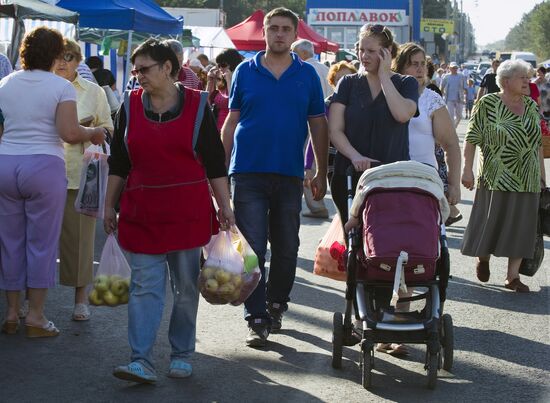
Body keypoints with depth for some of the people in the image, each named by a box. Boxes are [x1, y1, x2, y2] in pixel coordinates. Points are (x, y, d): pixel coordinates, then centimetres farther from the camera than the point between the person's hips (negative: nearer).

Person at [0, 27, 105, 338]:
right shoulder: (62, 87, -5)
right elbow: (69, 133, -14)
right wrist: (93, 133, 4)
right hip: (44, 166, -4)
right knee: (42, 242, 3)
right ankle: (36, 316, 6)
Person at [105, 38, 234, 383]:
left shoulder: (197, 105, 0)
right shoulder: (130, 106, 7)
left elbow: (215, 163, 3)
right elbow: (118, 164, 11)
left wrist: (225, 206, 0)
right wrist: (109, 207, 10)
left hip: (189, 211, -1)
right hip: (142, 212, 1)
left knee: (186, 286, 6)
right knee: (145, 286, -4)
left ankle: (182, 355, 18)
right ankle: (142, 361, -6)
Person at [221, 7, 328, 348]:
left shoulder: (307, 75, 6)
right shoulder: (245, 71, 5)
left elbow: (318, 126, 9)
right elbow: (231, 122, 8)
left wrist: (321, 173, 6)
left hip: (290, 175, 2)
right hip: (249, 174, -1)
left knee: (287, 248, 10)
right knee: (252, 249, -5)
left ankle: (276, 306, 29)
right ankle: (257, 320, -1)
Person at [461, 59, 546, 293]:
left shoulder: (531, 107, 10)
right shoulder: (487, 104, -5)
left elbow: (538, 143, 15)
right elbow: (471, 138, -7)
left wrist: (542, 174, 13)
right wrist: (467, 169, -13)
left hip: (528, 181, 5)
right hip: (497, 178, -4)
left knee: (521, 226, 3)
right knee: (491, 221, 2)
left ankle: (513, 276, 9)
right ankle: (482, 257, 30)